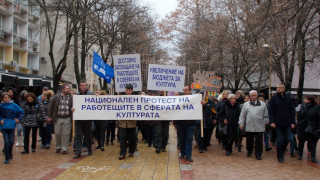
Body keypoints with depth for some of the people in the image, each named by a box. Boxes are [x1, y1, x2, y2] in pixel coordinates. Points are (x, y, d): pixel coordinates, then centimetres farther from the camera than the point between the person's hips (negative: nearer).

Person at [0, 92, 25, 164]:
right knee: (6, 142, -6)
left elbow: (22, 112, 5)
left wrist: (18, 119, -4)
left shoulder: (13, 105, -1)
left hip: (11, 126, 1)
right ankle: (7, 158, 7)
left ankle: (10, 153, 32)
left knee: (11, 142, 1)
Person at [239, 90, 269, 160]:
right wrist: (241, 124, 3)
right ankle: (249, 152, 27)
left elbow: (265, 116, 12)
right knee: (249, 141, 9)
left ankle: (258, 154, 8)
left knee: (259, 141, -1)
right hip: (249, 127, 1)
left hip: (259, 127, 0)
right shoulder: (246, 104, 9)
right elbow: (242, 115, 8)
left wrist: (265, 123, 7)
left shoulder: (263, 104, 9)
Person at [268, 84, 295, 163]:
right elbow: (270, 111, -4)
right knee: (280, 140, 0)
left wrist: (293, 122, 1)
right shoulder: (273, 98, -1)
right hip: (278, 123, -3)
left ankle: (282, 151, 30)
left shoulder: (288, 98, 6)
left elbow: (292, 111, 8)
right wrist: (272, 122, -13)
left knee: (287, 139, 5)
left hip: (287, 124, 3)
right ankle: (280, 157, 12)